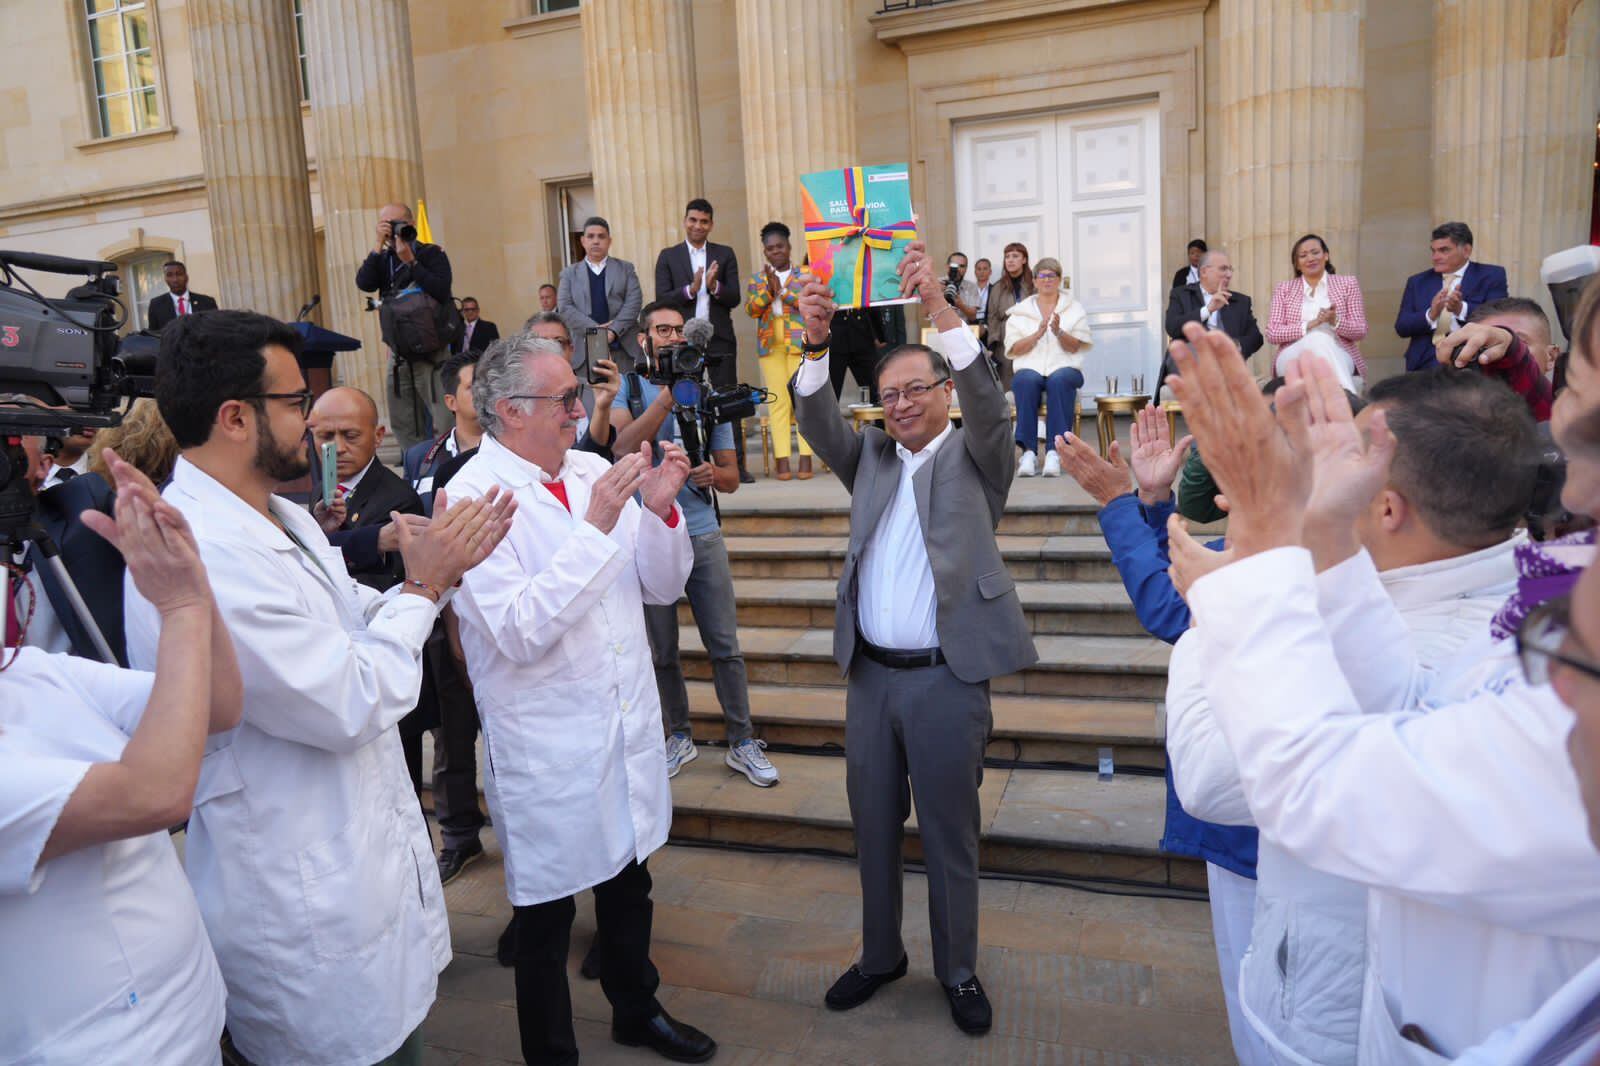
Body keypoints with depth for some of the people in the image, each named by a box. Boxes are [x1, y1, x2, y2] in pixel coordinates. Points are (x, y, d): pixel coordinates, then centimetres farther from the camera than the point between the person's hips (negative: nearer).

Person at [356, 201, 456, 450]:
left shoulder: (431, 254, 0)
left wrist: (410, 261, -17)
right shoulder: (383, 259, 13)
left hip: (431, 350, -5)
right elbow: (364, 284, -6)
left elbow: (442, 292, -16)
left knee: (443, 420, -12)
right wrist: (379, 245, -9)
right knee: (402, 424, 8)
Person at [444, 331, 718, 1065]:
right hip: (548, 749, -6)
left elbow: (663, 586, 4)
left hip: (628, 725, 6)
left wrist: (660, 508, -13)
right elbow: (519, 632, -26)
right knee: (548, 912, 14)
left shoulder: (594, 473, 0)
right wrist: (596, 527, -28)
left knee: (629, 883, 25)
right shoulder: (473, 496, -17)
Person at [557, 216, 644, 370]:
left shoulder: (625, 268, 14)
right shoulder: (569, 274, 14)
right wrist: (595, 329, -12)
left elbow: (634, 301, 2)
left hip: (624, 347, 0)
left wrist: (614, 331, -12)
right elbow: (564, 307, 2)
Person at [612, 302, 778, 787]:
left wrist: (714, 474, -12)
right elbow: (624, 446, -19)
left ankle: (743, 743, 14)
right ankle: (679, 737, 28)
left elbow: (732, 477, 11)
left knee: (725, 645, 2)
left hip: (702, 533, 2)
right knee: (661, 650, 10)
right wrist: (669, 394, -24)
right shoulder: (628, 388, 2)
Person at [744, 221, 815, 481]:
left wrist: (782, 289, -12)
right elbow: (751, 310, 4)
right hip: (770, 344, 2)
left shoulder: (805, 275, 10)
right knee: (777, 401, -4)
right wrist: (769, 290, -10)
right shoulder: (756, 279, 17)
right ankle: (782, 462, -4)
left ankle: (806, 460, -6)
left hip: (800, 342, -2)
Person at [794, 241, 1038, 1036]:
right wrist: (817, 344, -20)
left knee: (949, 833, 9)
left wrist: (939, 306, -28)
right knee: (873, 826, 16)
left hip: (947, 677, -4)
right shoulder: (871, 455, 11)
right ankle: (880, 955, 35)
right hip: (869, 673, 4)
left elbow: (988, 401, -18)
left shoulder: (974, 455, 0)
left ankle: (957, 971, 29)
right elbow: (819, 424, -3)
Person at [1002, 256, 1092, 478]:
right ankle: (1028, 452, -39)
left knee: (1058, 380, -35)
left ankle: (1054, 451, -41)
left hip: (1065, 368, 0)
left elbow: (1074, 347, 3)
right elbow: (1013, 349, 3)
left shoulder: (1074, 309, 15)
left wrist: (1058, 332, -16)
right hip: (1029, 368, 0)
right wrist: (1038, 334, -11)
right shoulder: (1020, 311, 15)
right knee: (1028, 380, -35)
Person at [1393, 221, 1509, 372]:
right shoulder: (1417, 282, 13)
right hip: (1425, 362, 2)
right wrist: (1430, 314, -15)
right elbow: (1401, 327, 4)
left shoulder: (1491, 276, 5)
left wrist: (1461, 309, -23)